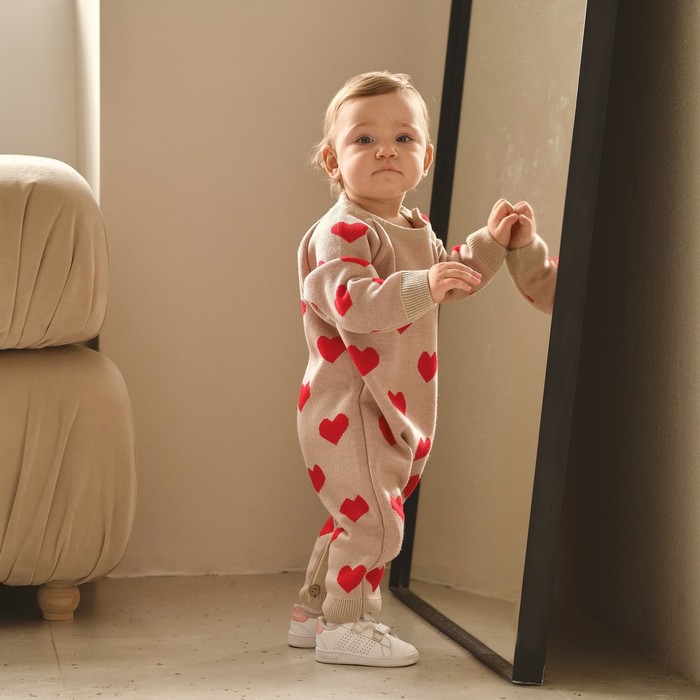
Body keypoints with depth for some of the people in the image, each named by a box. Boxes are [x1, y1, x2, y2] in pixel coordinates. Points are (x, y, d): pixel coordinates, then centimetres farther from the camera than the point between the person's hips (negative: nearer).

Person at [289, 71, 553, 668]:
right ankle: (345, 625, 4)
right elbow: (351, 301, -33)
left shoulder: (416, 232, 13)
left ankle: (312, 613, 30)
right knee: (373, 518, -9)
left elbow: (452, 279, 29)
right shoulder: (342, 231, -18)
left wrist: (491, 243, 16)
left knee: (355, 517, 18)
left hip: (392, 410, 10)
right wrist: (421, 286, -43)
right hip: (348, 409, -10)